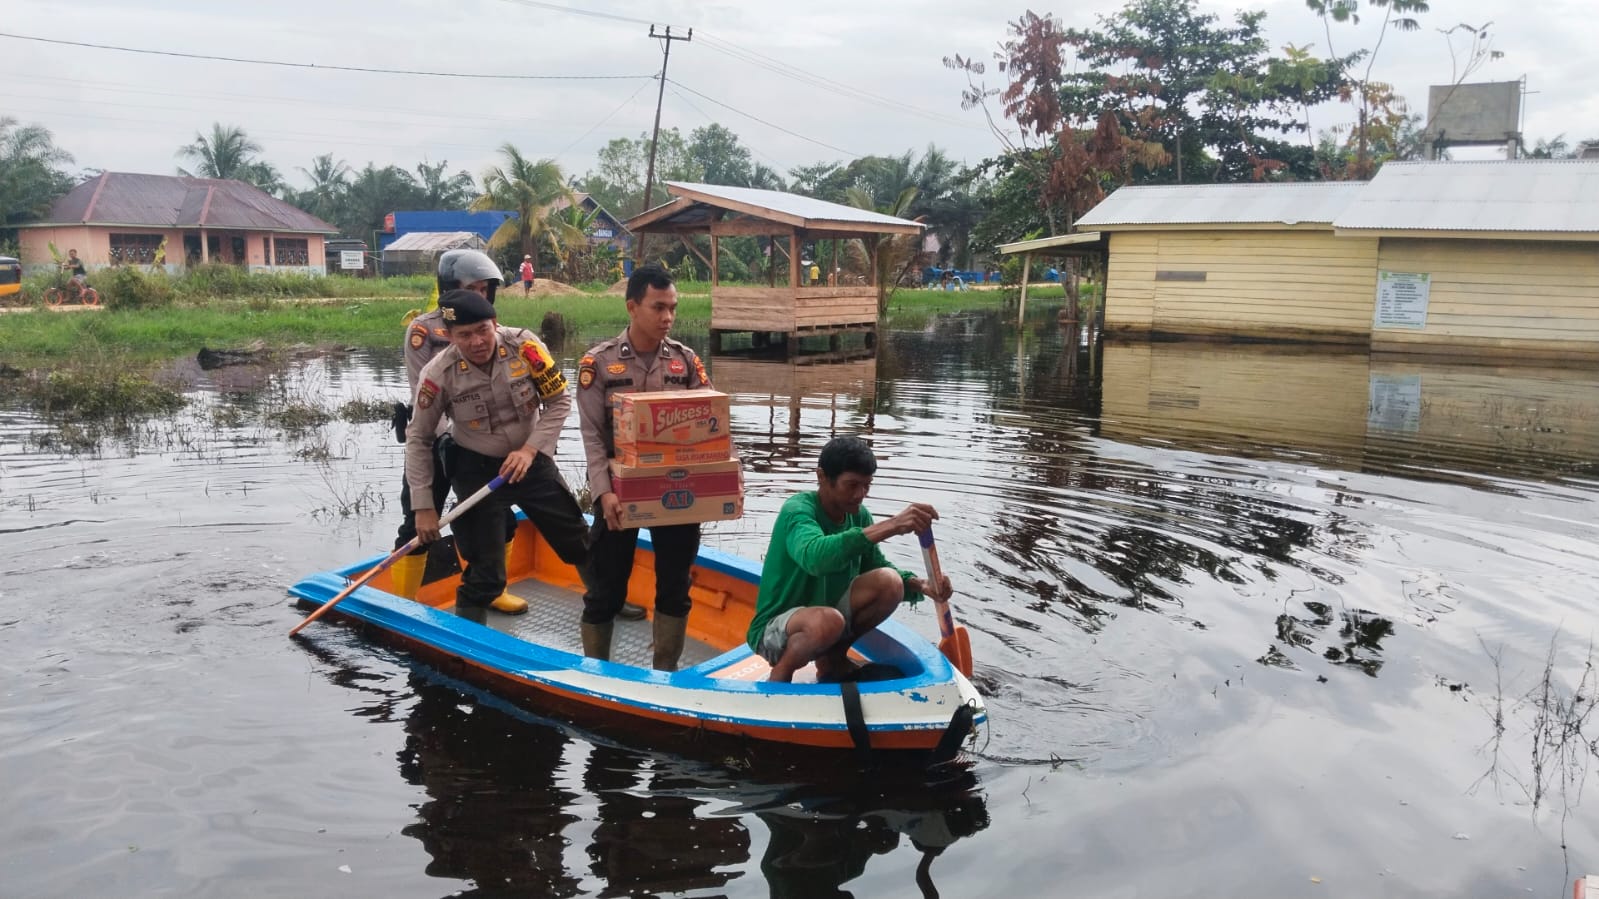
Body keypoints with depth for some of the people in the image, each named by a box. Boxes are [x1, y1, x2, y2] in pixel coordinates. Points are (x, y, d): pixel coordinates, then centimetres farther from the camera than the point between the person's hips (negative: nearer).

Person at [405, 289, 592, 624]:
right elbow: (419, 439, -8)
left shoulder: (524, 346, -20)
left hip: (531, 461, 2)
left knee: (580, 542, 12)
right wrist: (424, 507, -9)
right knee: (485, 572, -3)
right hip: (476, 470, -2)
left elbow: (559, 401, -10)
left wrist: (530, 449, -22)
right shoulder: (439, 374, -20)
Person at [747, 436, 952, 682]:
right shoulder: (797, 511, -23)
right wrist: (889, 527, -53)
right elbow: (814, 557, -44)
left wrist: (920, 586, -15)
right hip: (773, 632, -7)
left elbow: (876, 567, 8)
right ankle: (781, 672, -8)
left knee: (889, 581, -16)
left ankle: (833, 658, 5)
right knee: (829, 620, -39)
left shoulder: (858, 515, -1)